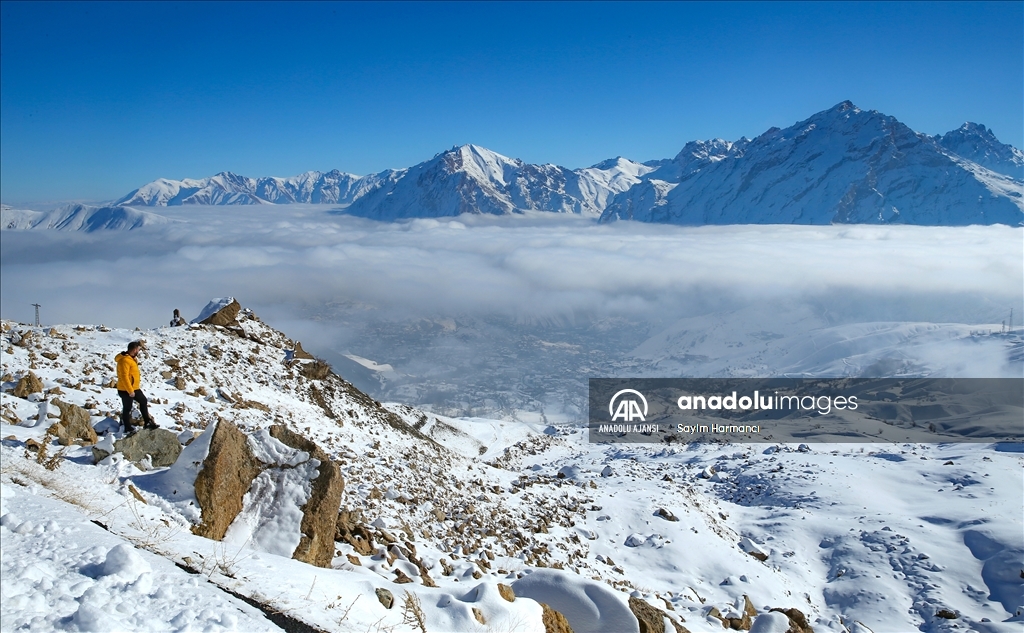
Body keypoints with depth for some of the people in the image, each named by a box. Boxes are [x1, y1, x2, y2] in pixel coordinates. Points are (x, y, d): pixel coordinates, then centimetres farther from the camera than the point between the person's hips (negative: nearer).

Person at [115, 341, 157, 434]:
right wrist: (130, 390, -25)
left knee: (143, 401, 18)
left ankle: (147, 422, 25)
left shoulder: (130, 358, 8)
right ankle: (128, 429, 16)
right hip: (126, 390, -10)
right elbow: (124, 377, -27)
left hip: (134, 388, 10)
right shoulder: (125, 360, -24)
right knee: (127, 409, 3)